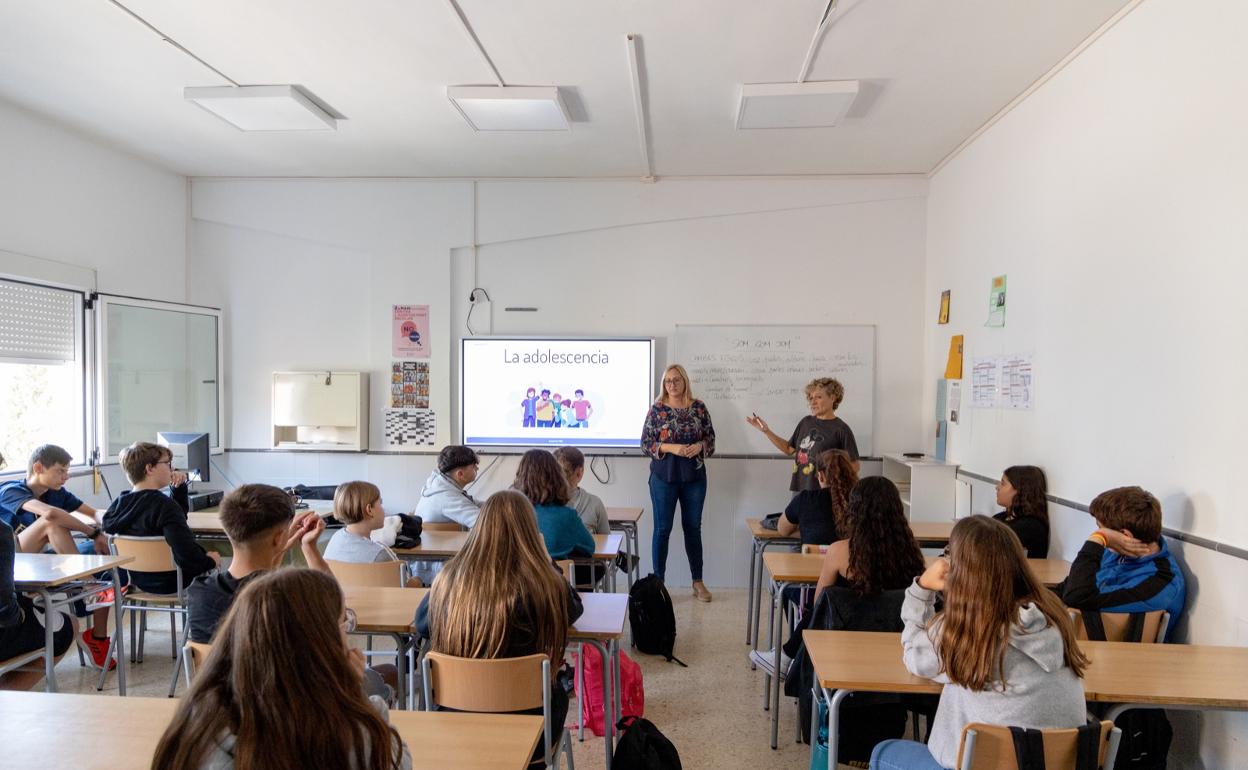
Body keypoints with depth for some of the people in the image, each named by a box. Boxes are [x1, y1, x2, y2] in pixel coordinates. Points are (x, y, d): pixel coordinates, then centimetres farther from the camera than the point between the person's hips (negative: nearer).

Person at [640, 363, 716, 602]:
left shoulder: (699, 407, 2)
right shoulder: (657, 409, -4)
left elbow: (711, 437, 8)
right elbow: (645, 443, -5)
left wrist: (700, 446, -13)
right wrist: (671, 448, -18)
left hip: (695, 477, 2)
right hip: (664, 477, -2)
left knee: (693, 527, 11)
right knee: (662, 529, 3)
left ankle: (698, 581, 23)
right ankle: (658, 581, 14)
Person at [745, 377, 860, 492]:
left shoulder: (841, 429, -8)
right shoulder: (806, 422, 10)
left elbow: (855, 466, -5)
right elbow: (789, 449, 20)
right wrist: (766, 431, 14)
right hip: (799, 489, 6)